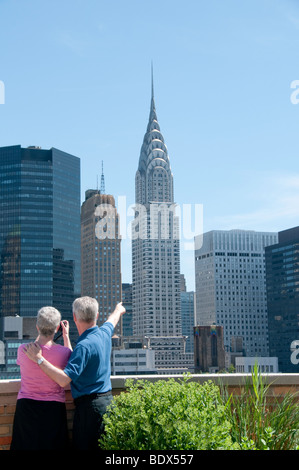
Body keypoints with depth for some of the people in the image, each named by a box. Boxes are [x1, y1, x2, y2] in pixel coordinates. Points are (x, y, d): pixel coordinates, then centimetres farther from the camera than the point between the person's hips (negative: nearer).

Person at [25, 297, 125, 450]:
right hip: (107, 401, 9)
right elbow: (112, 320, 31)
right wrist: (118, 310, 53)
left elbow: (64, 379, -25)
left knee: (84, 447, -4)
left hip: (89, 405, -9)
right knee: (101, 446, 14)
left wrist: (39, 359, -22)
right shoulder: (104, 333, 5)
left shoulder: (84, 345, -20)